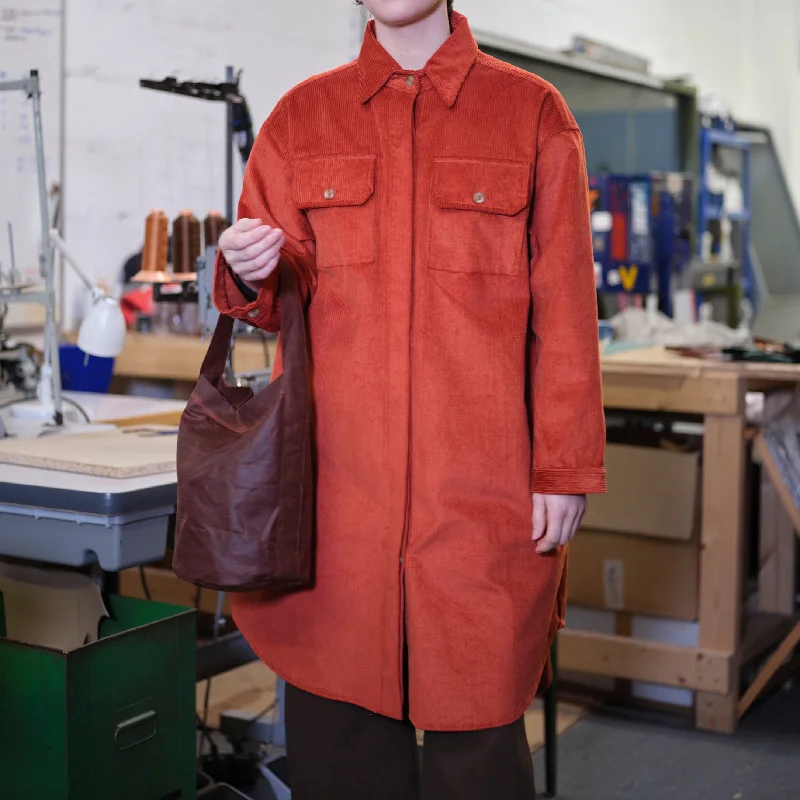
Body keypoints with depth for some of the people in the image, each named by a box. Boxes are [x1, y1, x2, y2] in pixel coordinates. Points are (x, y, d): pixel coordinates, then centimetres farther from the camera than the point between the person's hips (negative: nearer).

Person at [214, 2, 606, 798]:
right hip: (338, 474, 2)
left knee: (476, 721, 4)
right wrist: (249, 276, -10)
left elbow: (565, 307, 3)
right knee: (338, 726, 7)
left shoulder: (532, 115, 6)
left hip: (482, 483, -1)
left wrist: (565, 468, -2)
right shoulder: (302, 118, 12)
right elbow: (273, 295, 14)